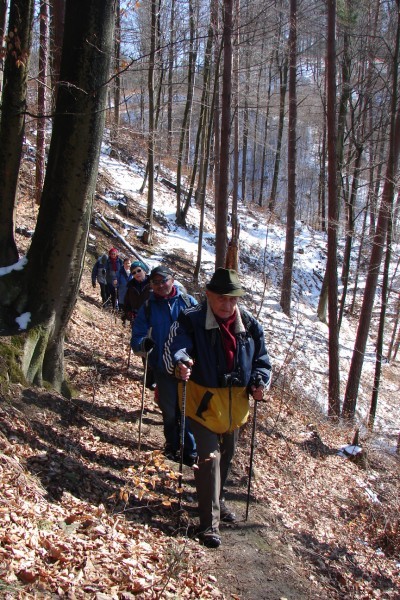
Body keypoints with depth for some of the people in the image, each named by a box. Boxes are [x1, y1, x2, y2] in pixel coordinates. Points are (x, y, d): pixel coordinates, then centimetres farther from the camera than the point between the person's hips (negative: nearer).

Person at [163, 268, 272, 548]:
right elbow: (175, 347, -29)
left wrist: (260, 381, -12)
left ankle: (218, 501, 46)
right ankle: (210, 522, 3)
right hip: (204, 402, -5)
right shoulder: (191, 320, -15)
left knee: (227, 457, 22)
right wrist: (180, 362, -52)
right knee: (209, 459, -7)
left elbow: (261, 359, 7)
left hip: (235, 403, 5)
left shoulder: (250, 324, -1)